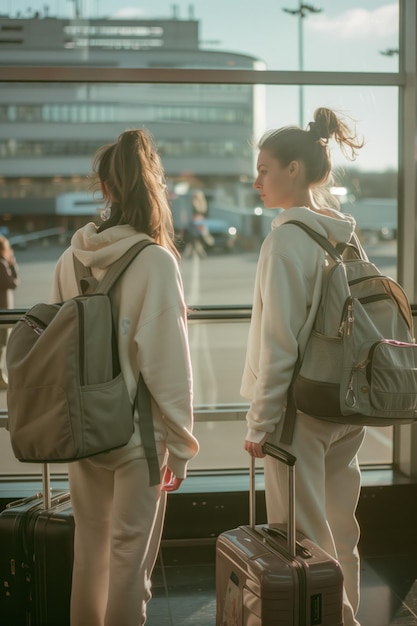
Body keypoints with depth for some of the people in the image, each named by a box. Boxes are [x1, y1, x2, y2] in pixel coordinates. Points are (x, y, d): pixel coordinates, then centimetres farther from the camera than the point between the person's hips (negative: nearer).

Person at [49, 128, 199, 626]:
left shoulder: (70, 258, -3)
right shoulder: (155, 260, -16)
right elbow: (168, 360, -16)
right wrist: (179, 443, -6)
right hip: (137, 432, -5)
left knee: (89, 543, 19)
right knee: (129, 554, 8)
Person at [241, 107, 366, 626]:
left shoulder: (288, 237, -15)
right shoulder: (345, 234, 8)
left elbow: (279, 340, -17)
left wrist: (260, 421, -11)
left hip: (300, 408, -8)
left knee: (301, 539, 3)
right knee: (340, 534, 17)